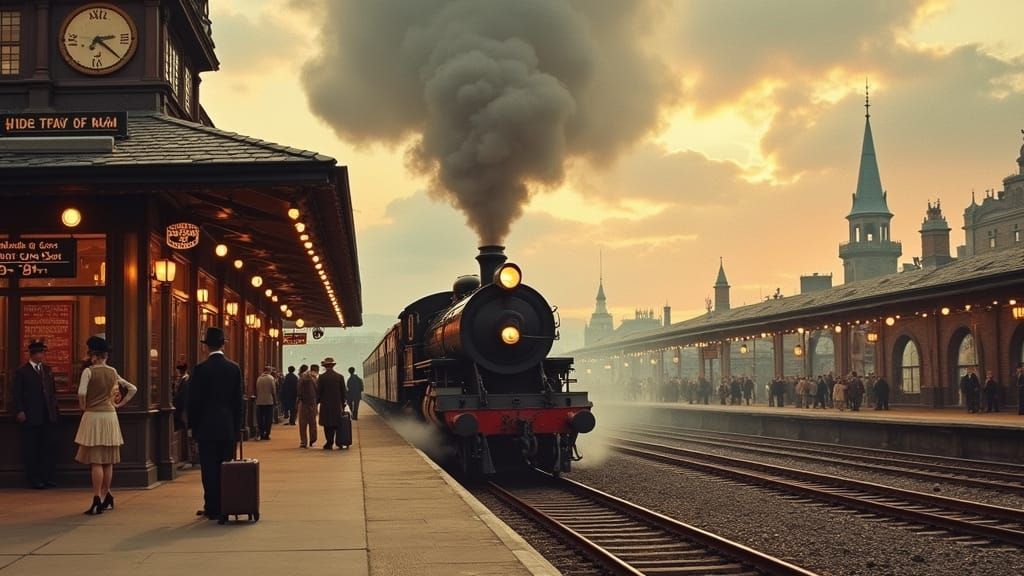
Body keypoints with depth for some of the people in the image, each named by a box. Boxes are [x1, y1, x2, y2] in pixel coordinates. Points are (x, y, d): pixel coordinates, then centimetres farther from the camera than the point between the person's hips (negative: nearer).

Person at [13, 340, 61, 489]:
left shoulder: (47, 370, 13)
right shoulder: (21, 372, -1)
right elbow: (18, 395, -4)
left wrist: (55, 408, 6)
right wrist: (20, 411, -13)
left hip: (49, 416, 5)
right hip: (31, 418, -4)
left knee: (50, 448, 4)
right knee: (32, 450, 2)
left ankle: (49, 478, 10)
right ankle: (35, 480, 7)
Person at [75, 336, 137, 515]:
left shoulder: (89, 371, -10)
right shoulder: (113, 372, 8)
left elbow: (81, 393, -22)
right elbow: (133, 389, 13)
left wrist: (83, 407, -4)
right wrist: (120, 404, 15)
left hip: (93, 416, -5)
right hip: (110, 415, 5)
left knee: (96, 461, -6)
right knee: (107, 461, 13)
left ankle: (97, 500, -10)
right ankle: (106, 496, 21)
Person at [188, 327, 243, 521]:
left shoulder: (201, 369, -9)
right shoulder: (234, 368, 2)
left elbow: (194, 400, -6)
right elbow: (238, 400, 6)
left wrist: (193, 425, 5)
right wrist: (237, 426, 13)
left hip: (207, 427, -3)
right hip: (228, 427, 3)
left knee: (209, 469, 1)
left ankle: (212, 508, 2)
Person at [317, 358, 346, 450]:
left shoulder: (322, 377, -7)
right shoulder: (340, 377, 1)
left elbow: (318, 392, -5)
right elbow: (343, 392, 4)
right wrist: (342, 405, 11)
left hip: (325, 405, -2)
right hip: (337, 404, 2)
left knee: (327, 425, 3)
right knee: (337, 424, 13)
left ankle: (329, 443, 1)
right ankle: (339, 441, 14)